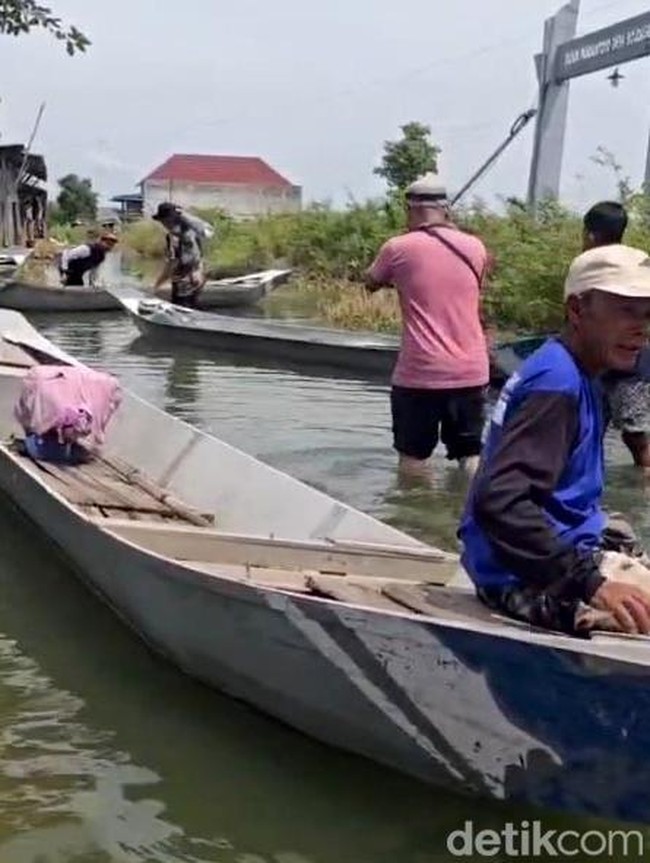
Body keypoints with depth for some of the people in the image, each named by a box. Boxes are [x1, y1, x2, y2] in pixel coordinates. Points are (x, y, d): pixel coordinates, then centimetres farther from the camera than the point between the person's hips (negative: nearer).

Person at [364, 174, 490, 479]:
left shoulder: (399, 248, -5)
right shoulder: (474, 247, 4)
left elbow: (371, 283, 13)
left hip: (420, 373, -3)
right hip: (471, 372, 3)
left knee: (413, 458, 9)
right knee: (471, 455, 11)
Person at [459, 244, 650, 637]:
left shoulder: (579, 378, 11)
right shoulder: (556, 383, -20)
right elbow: (498, 500, -32)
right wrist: (589, 582, -33)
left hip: (569, 547, 11)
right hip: (530, 576, -11)